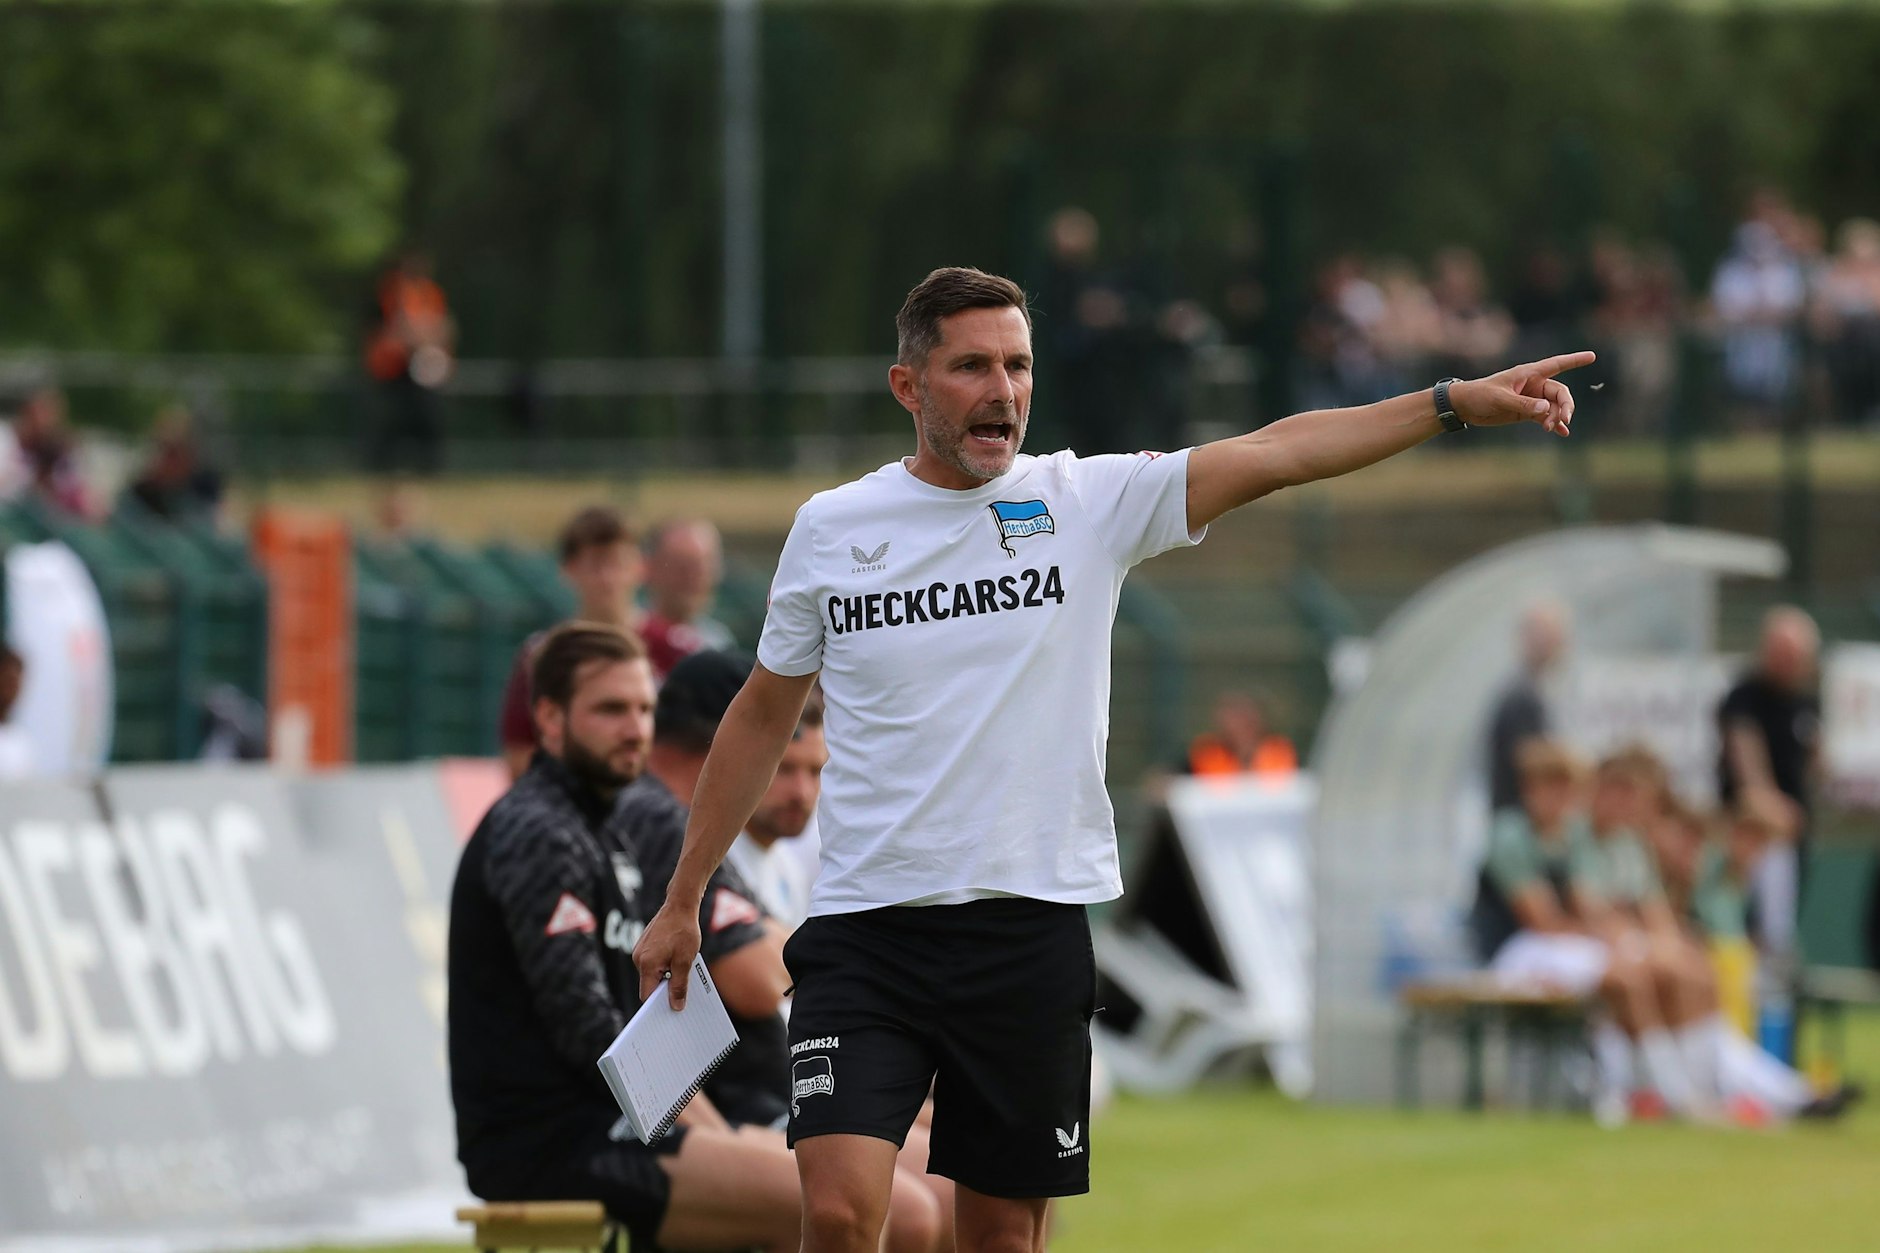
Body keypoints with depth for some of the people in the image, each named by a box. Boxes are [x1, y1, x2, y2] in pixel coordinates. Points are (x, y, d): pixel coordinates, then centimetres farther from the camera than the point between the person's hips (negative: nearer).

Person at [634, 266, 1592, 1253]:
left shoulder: (1090, 502, 1)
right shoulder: (830, 529, 3)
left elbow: (1274, 455, -9)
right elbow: (763, 716, 14)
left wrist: (1460, 402, -20)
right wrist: (681, 903, 16)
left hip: (1032, 937, 1)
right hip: (866, 933, -1)